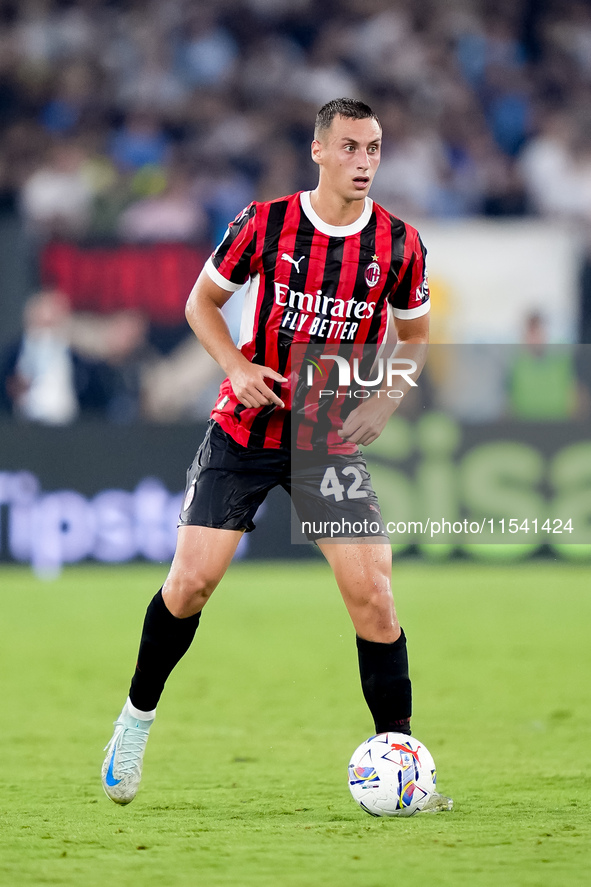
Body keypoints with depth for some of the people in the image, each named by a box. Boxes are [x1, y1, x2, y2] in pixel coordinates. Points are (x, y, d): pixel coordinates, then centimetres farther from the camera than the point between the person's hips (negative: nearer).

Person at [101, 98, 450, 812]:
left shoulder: (399, 245, -5)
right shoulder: (266, 224, -9)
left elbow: (414, 339, 11)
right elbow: (201, 302, 5)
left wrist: (386, 399, -7)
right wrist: (238, 367, -12)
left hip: (335, 441, 1)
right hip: (245, 430, -1)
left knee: (372, 592, -11)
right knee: (191, 579, -6)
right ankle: (137, 716, 19)